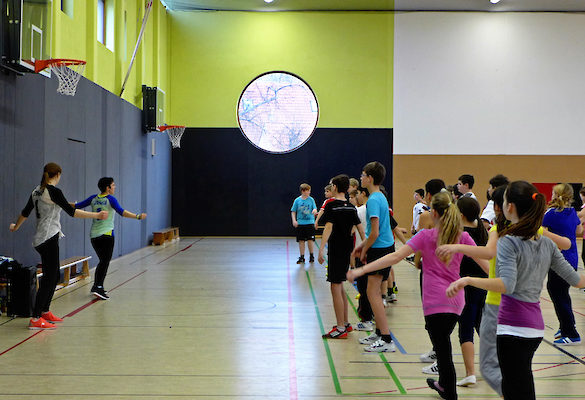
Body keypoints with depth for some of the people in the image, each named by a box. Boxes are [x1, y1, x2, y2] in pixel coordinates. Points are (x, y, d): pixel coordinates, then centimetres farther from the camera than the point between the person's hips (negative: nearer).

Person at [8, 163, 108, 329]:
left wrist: (15, 227, 41)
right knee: (49, 278, -6)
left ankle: (45, 311, 26)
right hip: (48, 239, -9)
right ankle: (35, 319, -6)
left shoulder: (36, 191, 13)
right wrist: (96, 215, -19)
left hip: (40, 239, 9)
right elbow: (71, 212, -18)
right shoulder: (54, 191, -13)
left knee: (54, 276, 17)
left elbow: (25, 212, 24)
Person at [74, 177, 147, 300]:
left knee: (102, 261, 16)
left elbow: (77, 206, 13)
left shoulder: (93, 198, 9)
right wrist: (137, 216, -29)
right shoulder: (110, 199, -6)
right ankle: (98, 287, -14)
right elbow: (121, 211, -21)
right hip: (106, 234, -6)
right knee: (105, 262, -4)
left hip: (94, 235, 6)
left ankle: (98, 287, 17)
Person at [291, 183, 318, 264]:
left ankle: (311, 256, 16)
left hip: (310, 223, 0)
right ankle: (302, 257, 14)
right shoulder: (297, 200, 1)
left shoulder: (311, 199, 1)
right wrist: (294, 220, -5)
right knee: (301, 241, 4)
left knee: (310, 240, -2)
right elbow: (293, 211, 6)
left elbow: (315, 209, -2)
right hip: (300, 223, 1)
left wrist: (314, 211, -26)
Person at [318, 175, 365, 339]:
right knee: (339, 287, 18)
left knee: (336, 288, -4)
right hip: (347, 249, 7)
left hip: (336, 250, -7)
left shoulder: (331, 205, -10)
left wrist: (321, 249, -24)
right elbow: (360, 228, 10)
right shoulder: (351, 207, 9)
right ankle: (345, 323, 25)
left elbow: (329, 227, -20)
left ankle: (340, 329, -2)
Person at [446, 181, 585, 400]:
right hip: (536, 327, 8)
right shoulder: (547, 244, 9)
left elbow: (507, 285, -26)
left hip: (513, 326, -8)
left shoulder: (508, 242, -12)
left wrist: (467, 280, -33)